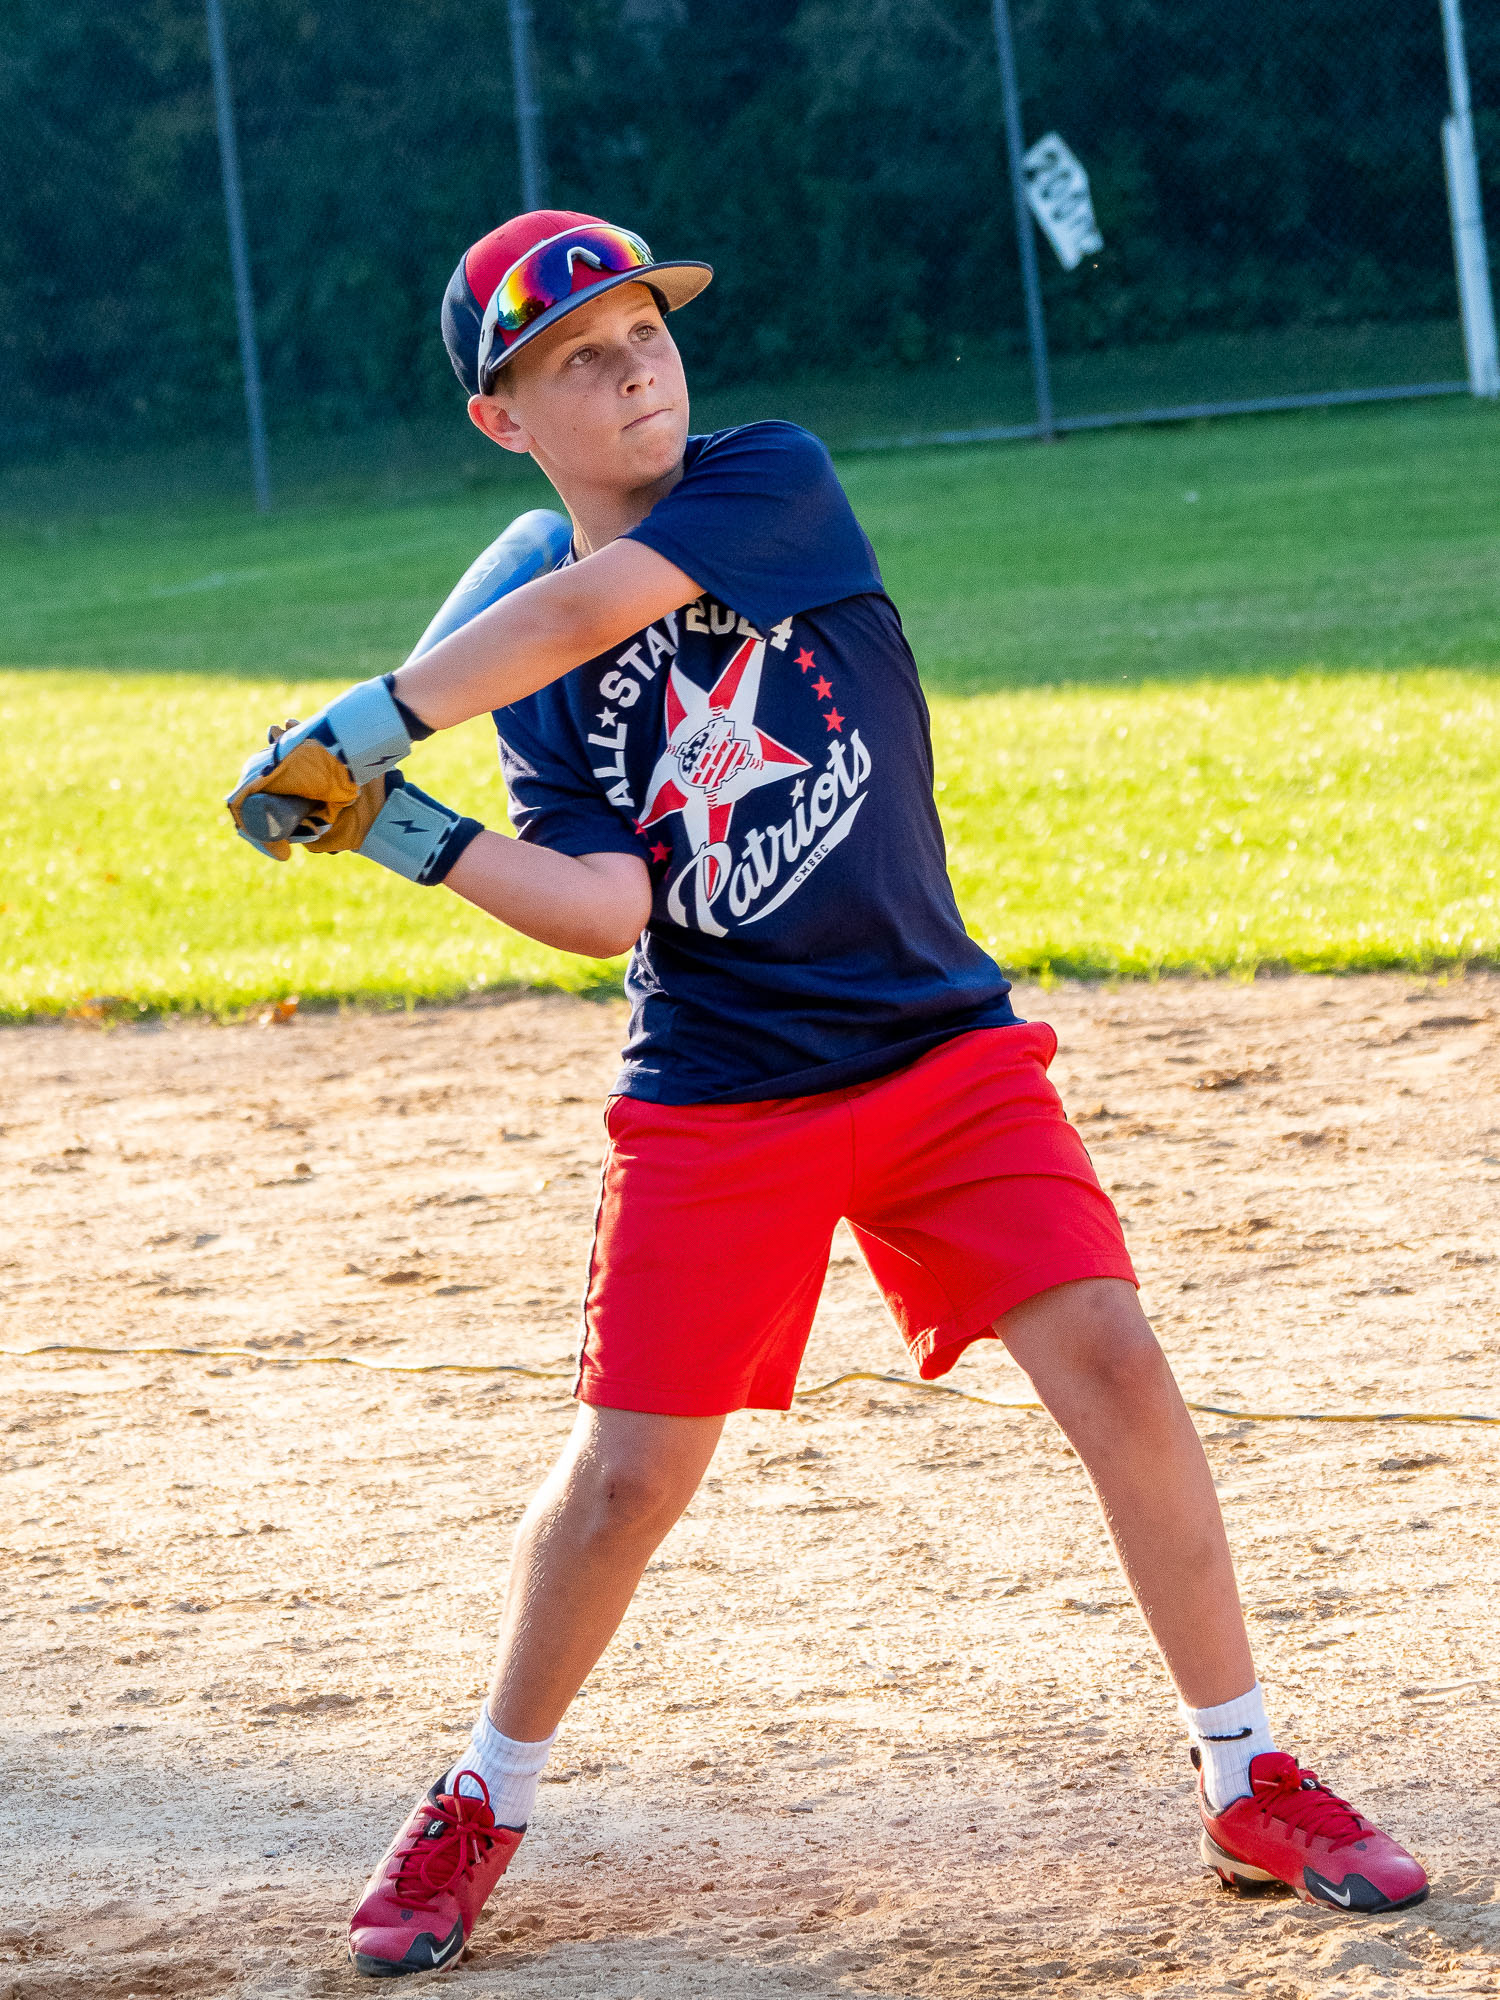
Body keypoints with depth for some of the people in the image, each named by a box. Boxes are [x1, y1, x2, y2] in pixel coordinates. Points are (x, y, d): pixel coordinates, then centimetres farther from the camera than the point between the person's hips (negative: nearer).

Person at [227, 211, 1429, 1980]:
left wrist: (357, 725, -22)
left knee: (1113, 1363, -11)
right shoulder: (524, 675, 2)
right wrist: (410, 838, -23)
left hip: (944, 1053, -1)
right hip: (710, 1104, 1)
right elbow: (605, 908, -10)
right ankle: (482, 1807, 20)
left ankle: (1249, 1787, 3)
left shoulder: (773, 480, -5)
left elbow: (594, 608, -23)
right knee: (627, 1467, -2)